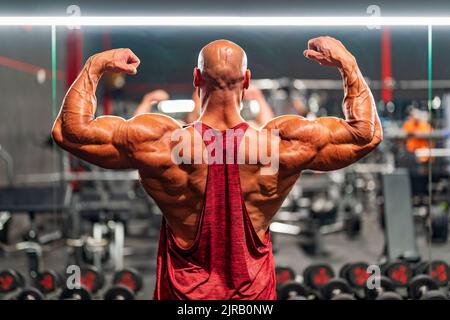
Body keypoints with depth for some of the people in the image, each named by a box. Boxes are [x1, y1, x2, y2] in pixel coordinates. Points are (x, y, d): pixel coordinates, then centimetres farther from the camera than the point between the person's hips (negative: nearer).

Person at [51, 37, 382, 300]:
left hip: (184, 290, 0)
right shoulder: (285, 145, -17)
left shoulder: (160, 144, -20)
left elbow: (70, 130, -9)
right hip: (254, 291, 1)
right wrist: (348, 64, 3)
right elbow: (367, 134, -3)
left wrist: (94, 66, 1)